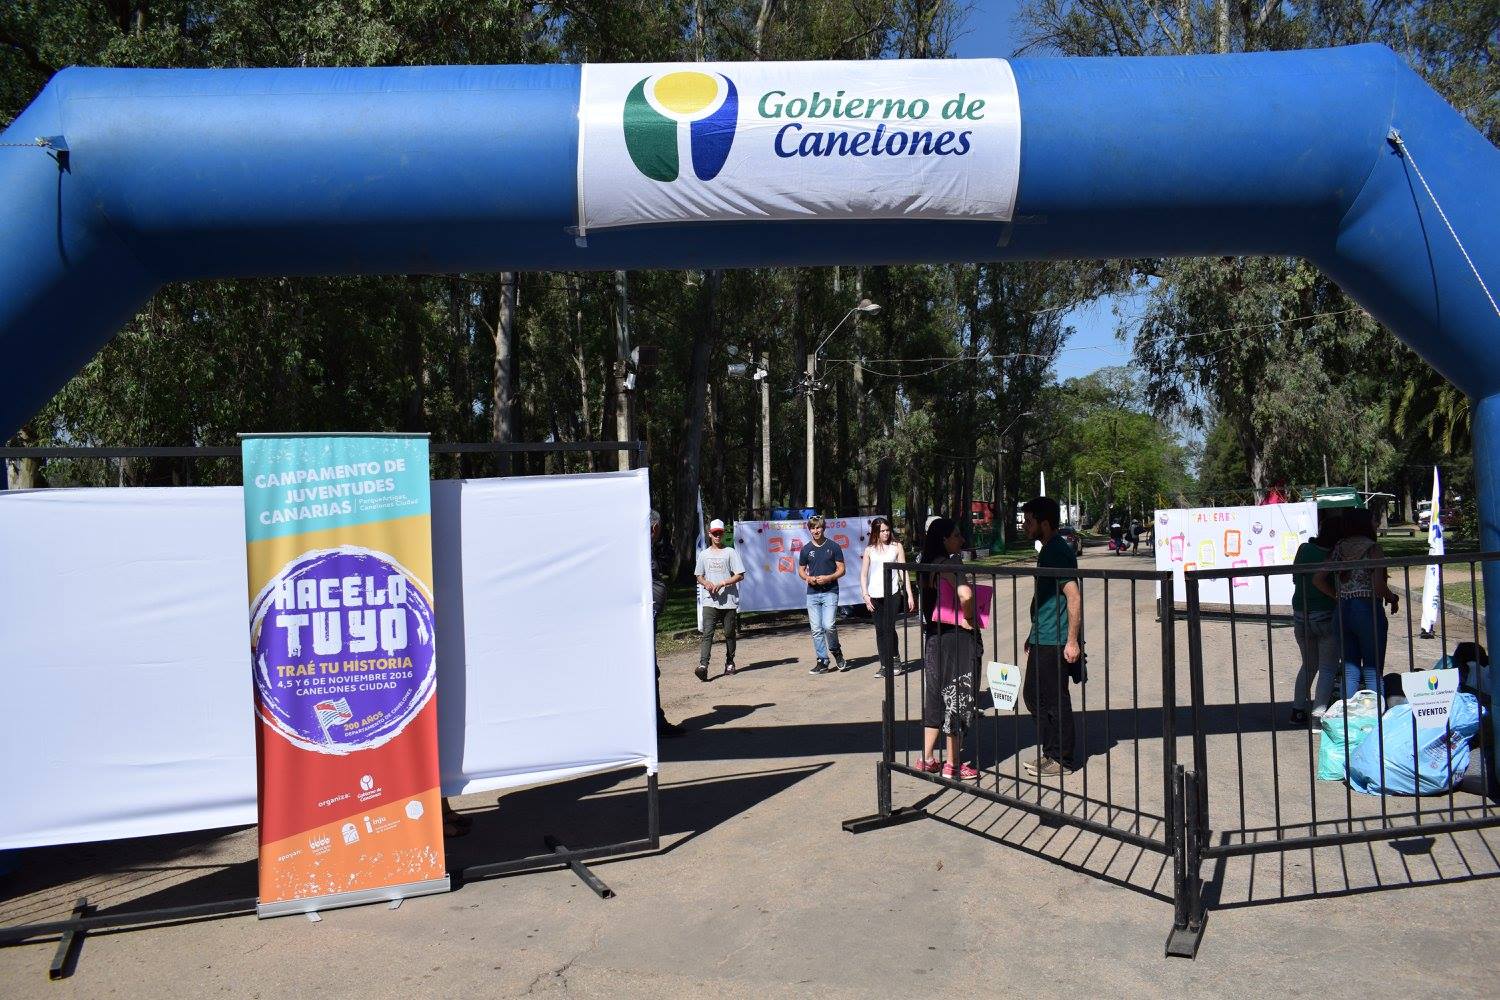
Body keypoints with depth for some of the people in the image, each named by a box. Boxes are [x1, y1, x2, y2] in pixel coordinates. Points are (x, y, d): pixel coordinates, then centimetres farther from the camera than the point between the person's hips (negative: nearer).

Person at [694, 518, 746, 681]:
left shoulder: (730, 553, 2)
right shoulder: (704, 554, 14)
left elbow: (740, 575, -4)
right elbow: (699, 576, 21)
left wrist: (722, 584, -14)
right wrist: (706, 583, -2)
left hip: (729, 601, -1)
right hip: (710, 601, 1)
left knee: (729, 633, 8)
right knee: (707, 633, -12)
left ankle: (729, 662, 25)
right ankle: (703, 665, -23)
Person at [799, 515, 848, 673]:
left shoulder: (834, 546, 0)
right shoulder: (806, 549, 8)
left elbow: (841, 570, 2)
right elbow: (801, 570, 16)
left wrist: (828, 578, -15)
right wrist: (808, 578, -5)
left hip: (830, 592, -3)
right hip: (812, 593, 3)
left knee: (829, 625, -16)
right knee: (816, 629, 3)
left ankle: (836, 652, 10)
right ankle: (822, 661, 11)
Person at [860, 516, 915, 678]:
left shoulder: (896, 546, 7)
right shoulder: (869, 550, 10)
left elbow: (904, 571, 6)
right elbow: (864, 575, 10)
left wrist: (910, 595, 1)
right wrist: (865, 595, -3)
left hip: (893, 593, -2)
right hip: (876, 595, 2)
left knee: (889, 627, -11)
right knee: (880, 630, 5)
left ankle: (894, 659, 6)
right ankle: (884, 666, 11)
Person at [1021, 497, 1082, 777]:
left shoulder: (1057, 552, -17)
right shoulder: (1048, 550, 14)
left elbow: (1074, 597, -23)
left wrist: (1072, 641, -24)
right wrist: (1033, 637, 28)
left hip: (1054, 642, -10)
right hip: (1042, 639, 10)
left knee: (1055, 701, 0)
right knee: (1033, 694, 15)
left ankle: (1063, 759, 13)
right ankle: (1051, 753, 26)